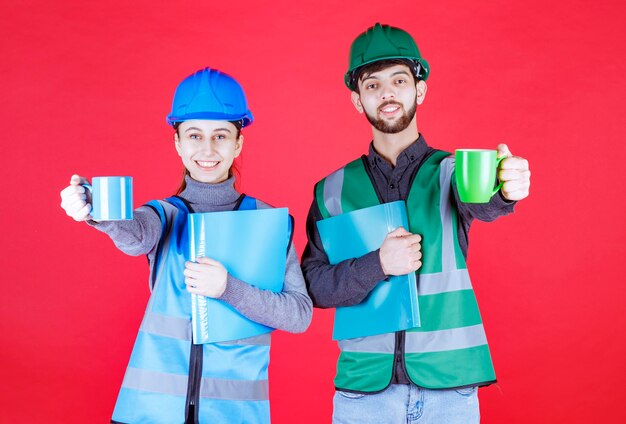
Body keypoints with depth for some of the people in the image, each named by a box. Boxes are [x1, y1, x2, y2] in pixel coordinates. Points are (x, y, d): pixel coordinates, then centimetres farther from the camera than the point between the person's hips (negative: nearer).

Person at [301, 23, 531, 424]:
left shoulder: (450, 171, 2)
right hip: (363, 388, 1)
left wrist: (503, 186, -44)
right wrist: (376, 264, -18)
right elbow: (314, 285, 0)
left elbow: (478, 199, -20)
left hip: (449, 388, 0)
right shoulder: (333, 191, 5)